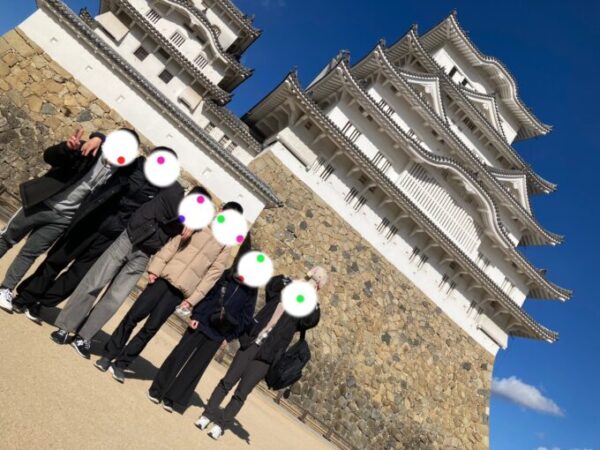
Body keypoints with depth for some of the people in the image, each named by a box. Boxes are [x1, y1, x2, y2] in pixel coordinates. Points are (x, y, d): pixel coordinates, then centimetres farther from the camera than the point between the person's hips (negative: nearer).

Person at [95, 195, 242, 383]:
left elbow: (213, 274, 0)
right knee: (133, 316, -1)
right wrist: (155, 268, -6)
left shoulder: (225, 248, 6)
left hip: (181, 290, -1)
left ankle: (121, 364, 13)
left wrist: (192, 298, -7)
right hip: (165, 277, 1)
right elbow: (172, 245, 5)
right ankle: (108, 355, 15)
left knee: (150, 328, -2)